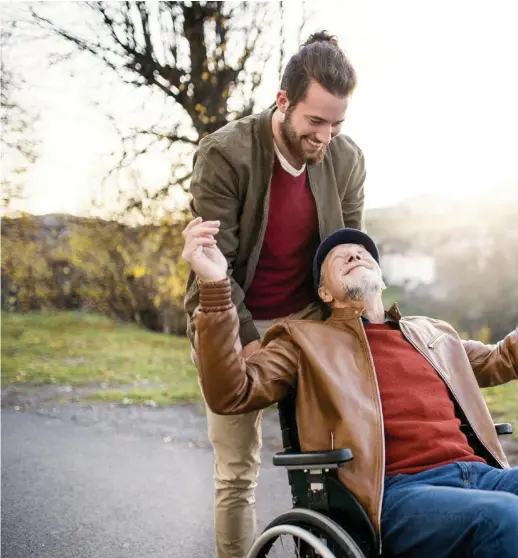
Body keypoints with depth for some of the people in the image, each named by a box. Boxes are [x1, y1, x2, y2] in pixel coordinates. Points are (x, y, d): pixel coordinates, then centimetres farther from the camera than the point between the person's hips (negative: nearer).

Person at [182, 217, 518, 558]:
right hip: (400, 489, -5)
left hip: (482, 472, 6)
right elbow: (232, 393, -1)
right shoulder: (306, 339, 14)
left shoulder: (432, 333, 29)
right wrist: (214, 284, -11)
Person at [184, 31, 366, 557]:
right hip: (234, 325, -3)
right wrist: (249, 345, -21)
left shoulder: (347, 159, -5)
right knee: (238, 469, 0)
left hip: (306, 320, 3)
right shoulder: (224, 153, -18)